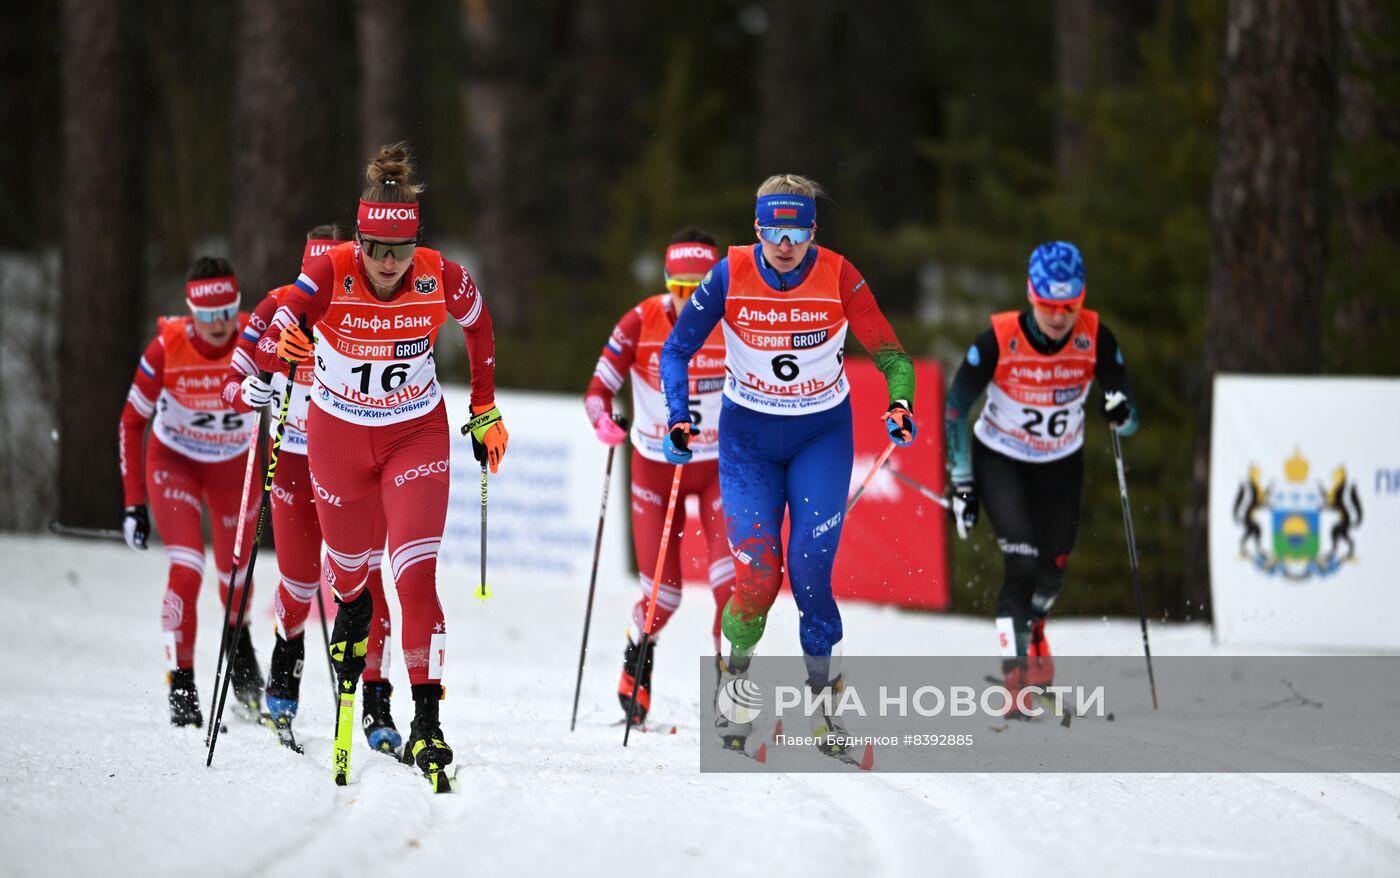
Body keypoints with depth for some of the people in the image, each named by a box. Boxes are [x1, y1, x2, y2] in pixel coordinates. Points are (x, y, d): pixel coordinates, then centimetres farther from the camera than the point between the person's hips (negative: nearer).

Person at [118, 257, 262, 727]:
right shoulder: (167, 347, -25)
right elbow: (132, 421, -13)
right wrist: (134, 503, -14)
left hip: (234, 465, 2)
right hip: (174, 461, -2)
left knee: (235, 575, 13)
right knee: (187, 567, -20)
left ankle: (237, 635, 47)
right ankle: (181, 686, -14)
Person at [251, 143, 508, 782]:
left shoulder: (442, 279, -21)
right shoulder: (329, 275, -25)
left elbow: (477, 323, 2)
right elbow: (265, 348, -32)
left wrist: (485, 410, 8)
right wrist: (281, 346, -56)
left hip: (417, 435, -1)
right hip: (339, 435, 1)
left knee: (416, 576, -14)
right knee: (347, 564, 22)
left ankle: (426, 723, -12)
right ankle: (352, 610, 59)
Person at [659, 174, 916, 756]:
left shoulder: (837, 277, -15)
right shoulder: (731, 274, -14)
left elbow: (889, 354, -12)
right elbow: (677, 349, -6)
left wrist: (899, 404, -31)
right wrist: (678, 419, -20)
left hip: (823, 433, 0)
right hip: (748, 431, 0)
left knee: (809, 569, -15)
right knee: (757, 573, -12)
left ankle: (824, 695, 1)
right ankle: (737, 665, 16)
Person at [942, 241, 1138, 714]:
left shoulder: (1095, 338, -20)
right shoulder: (999, 340, -26)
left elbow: (1129, 419, -13)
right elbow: (955, 408, -13)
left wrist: (1121, 413, -37)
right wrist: (961, 480, -14)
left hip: (1062, 463, 3)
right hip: (999, 459, -3)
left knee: (1053, 568, 10)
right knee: (1022, 563, -20)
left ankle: (1031, 627, 45)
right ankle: (1016, 679, -17)